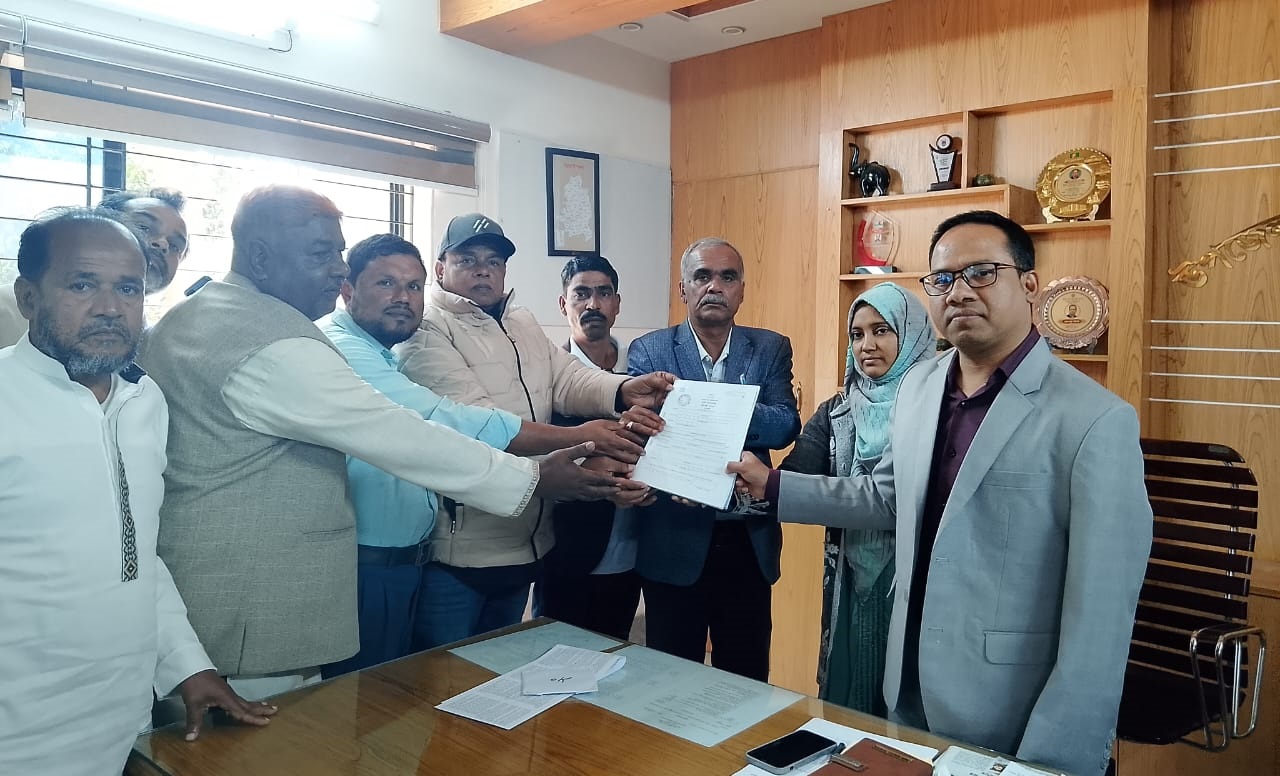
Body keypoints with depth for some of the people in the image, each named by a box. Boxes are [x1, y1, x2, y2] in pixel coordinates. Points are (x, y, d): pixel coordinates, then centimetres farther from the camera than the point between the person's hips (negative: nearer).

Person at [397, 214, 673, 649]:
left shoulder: (523, 324, 14)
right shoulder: (427, 330, -11)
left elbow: (568, 377, -1)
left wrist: (624, 391, -22)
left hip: (527, 544, 7)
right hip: (456, 554, -7)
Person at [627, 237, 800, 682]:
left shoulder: (771, 349, 4)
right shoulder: (649, 352, -2)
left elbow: (787, 425, -10)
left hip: (748, 542, 2)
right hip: (674, 542, -1)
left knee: (747, 679, 15)